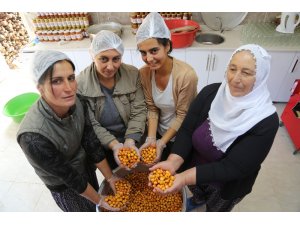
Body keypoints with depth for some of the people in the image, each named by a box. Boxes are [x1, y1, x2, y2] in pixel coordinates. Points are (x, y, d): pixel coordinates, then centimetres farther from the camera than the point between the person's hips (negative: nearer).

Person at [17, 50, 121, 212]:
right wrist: (100, 201, -12)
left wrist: (110, 178, -7)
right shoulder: (34, 137, -37)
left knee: (94, 199, 29)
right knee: (88, 209, 22)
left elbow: (91, 143, -13)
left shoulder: (77, 104, -23)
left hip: (86, 166, 4)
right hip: (64, 185, -4)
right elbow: (68, 176, -26)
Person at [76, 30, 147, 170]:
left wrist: (130, 141, -25)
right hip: (103, 147, -1)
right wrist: (114, 145, -29)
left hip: (134, 139, 2)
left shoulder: (133, 74, -13)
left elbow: (139, 111, -12)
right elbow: (91, 125, -15)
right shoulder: (80, 85, -18)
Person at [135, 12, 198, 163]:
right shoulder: (144, 73, -15)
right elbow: (152, 109, -8)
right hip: (159, 132, 4)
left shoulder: (186, 75, -30)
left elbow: (182, 116, -21)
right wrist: (151, 138, -18)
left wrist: (162, 142, -23)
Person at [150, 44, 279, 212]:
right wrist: (172, 163, -35)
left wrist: (184, 178, -41)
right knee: (196, 191, 36)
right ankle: (197, 200, 71)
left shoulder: (266, 121, -31)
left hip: (227, 186, -3)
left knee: (215, 210, 30)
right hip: (195, 167, 3)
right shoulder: (211, 92, -21)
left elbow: (232, 168, -31)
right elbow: (187, 130, -19)